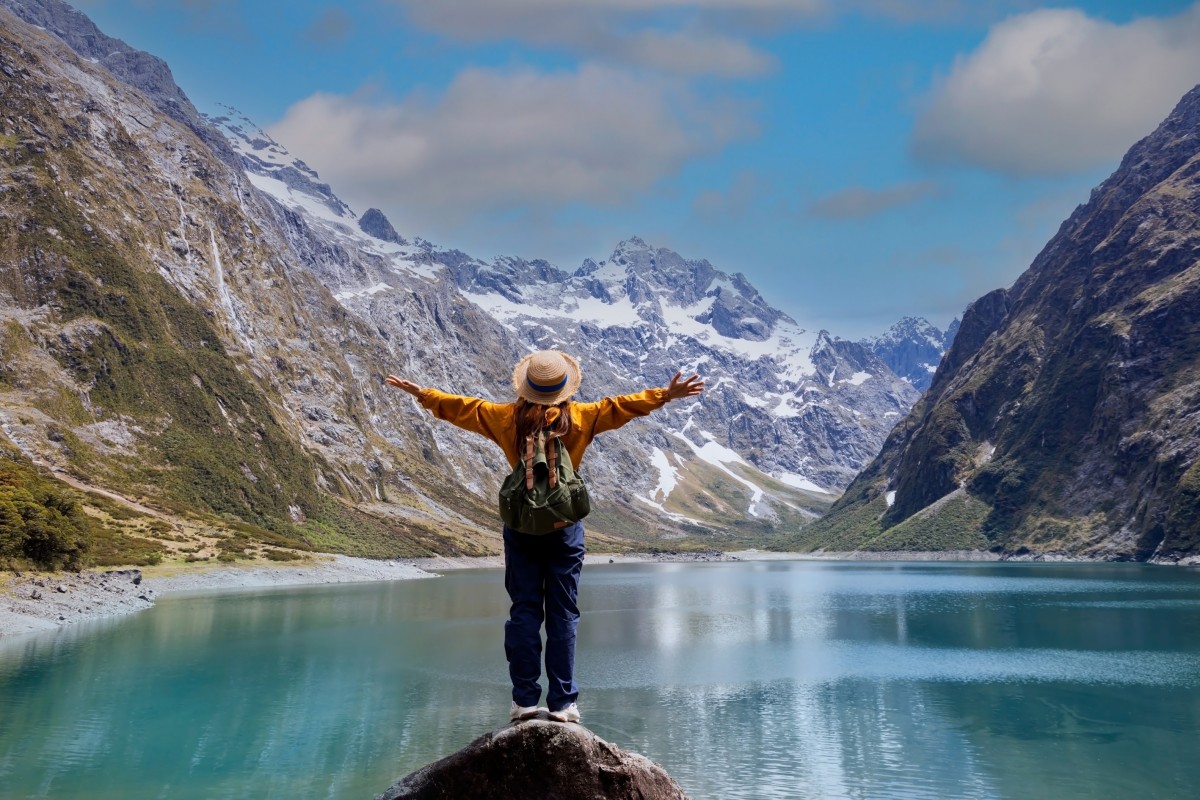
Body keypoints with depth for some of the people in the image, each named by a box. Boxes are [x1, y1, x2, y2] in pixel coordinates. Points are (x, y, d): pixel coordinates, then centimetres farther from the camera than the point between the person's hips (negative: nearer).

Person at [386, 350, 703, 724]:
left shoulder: (508, 418, 0)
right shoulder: (580, 417, -5)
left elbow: (462, 408, 9)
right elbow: (621, 406, 0)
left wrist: (421, 393, 22)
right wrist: (666, 395, 8)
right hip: (564, 526, -1)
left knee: (524, 612, 7)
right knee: (563, 615, 4)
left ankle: (524, 700, 9)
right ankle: (562, 703, 6)